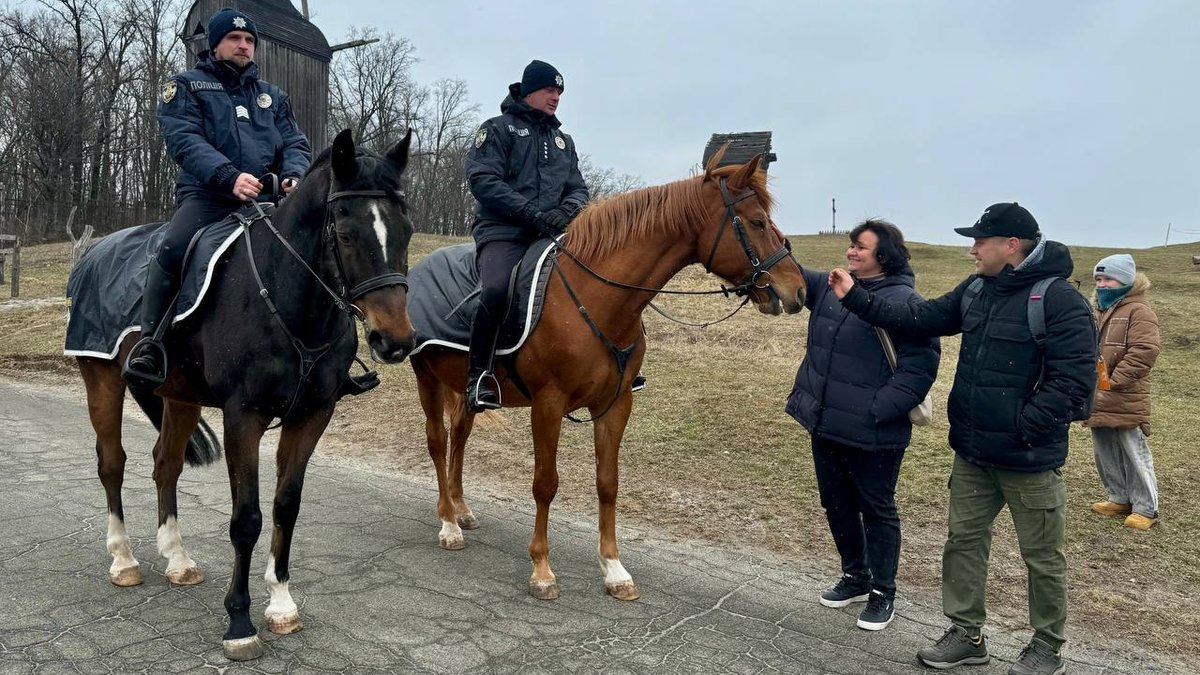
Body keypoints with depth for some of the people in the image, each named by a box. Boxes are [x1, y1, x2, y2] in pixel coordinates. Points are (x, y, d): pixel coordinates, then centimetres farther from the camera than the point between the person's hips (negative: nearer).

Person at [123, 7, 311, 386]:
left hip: (267, 198, 4)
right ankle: (148, 344, -22)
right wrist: (228, 176, -24)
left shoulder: (272, 96, 25)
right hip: (207, 195, -4)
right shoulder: (187, 86, 11)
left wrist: (294, 175, -10)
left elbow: (295, 143, 15)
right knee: (174, 249, -31)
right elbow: (184, 140, -6)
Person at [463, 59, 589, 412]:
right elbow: (482, 180, -7)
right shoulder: (498, 129, 7)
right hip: (503, 232, -6)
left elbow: (578, 189, 20)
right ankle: (479, 373, -18)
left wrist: (567, 209, -6)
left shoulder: (563, 140, 26)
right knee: (495, 289, -34)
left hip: (551, 232, 6)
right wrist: (532, 211, -18)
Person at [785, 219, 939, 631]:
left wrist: (879, 409, -22)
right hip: (826, 424, 7)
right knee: (836, 504, 19)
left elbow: (921, 364, -18)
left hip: (873, 433, -7)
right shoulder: (829, 286, 7)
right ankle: (856, 577, 39)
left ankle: (883, 594, 26)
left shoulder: (904, 301, -14)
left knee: (877, 511, 9)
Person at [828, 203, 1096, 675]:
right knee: (963, 541, 15)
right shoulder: (976, 289, 5)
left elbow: (1075, 380, -22)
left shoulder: (1059, 300, -18)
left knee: (1042, 557, 11)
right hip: (971, 452, 7)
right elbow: (920, 319, 6)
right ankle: (966, 635, 31)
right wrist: (857, 298, 0)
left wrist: (1024, 426, -22)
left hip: (1030, 458, -7)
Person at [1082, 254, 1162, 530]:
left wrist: (1113, 381, -20)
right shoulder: (1098, 310, 17)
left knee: (1134, 453, -1)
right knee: (1105, 453, 15)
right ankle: (1120, 498, 29)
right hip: (1098, 398, 8)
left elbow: (1145, 350, -19)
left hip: (1125, 399, -8)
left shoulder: (1138, 310, -9)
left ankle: (1146, 509, 10)